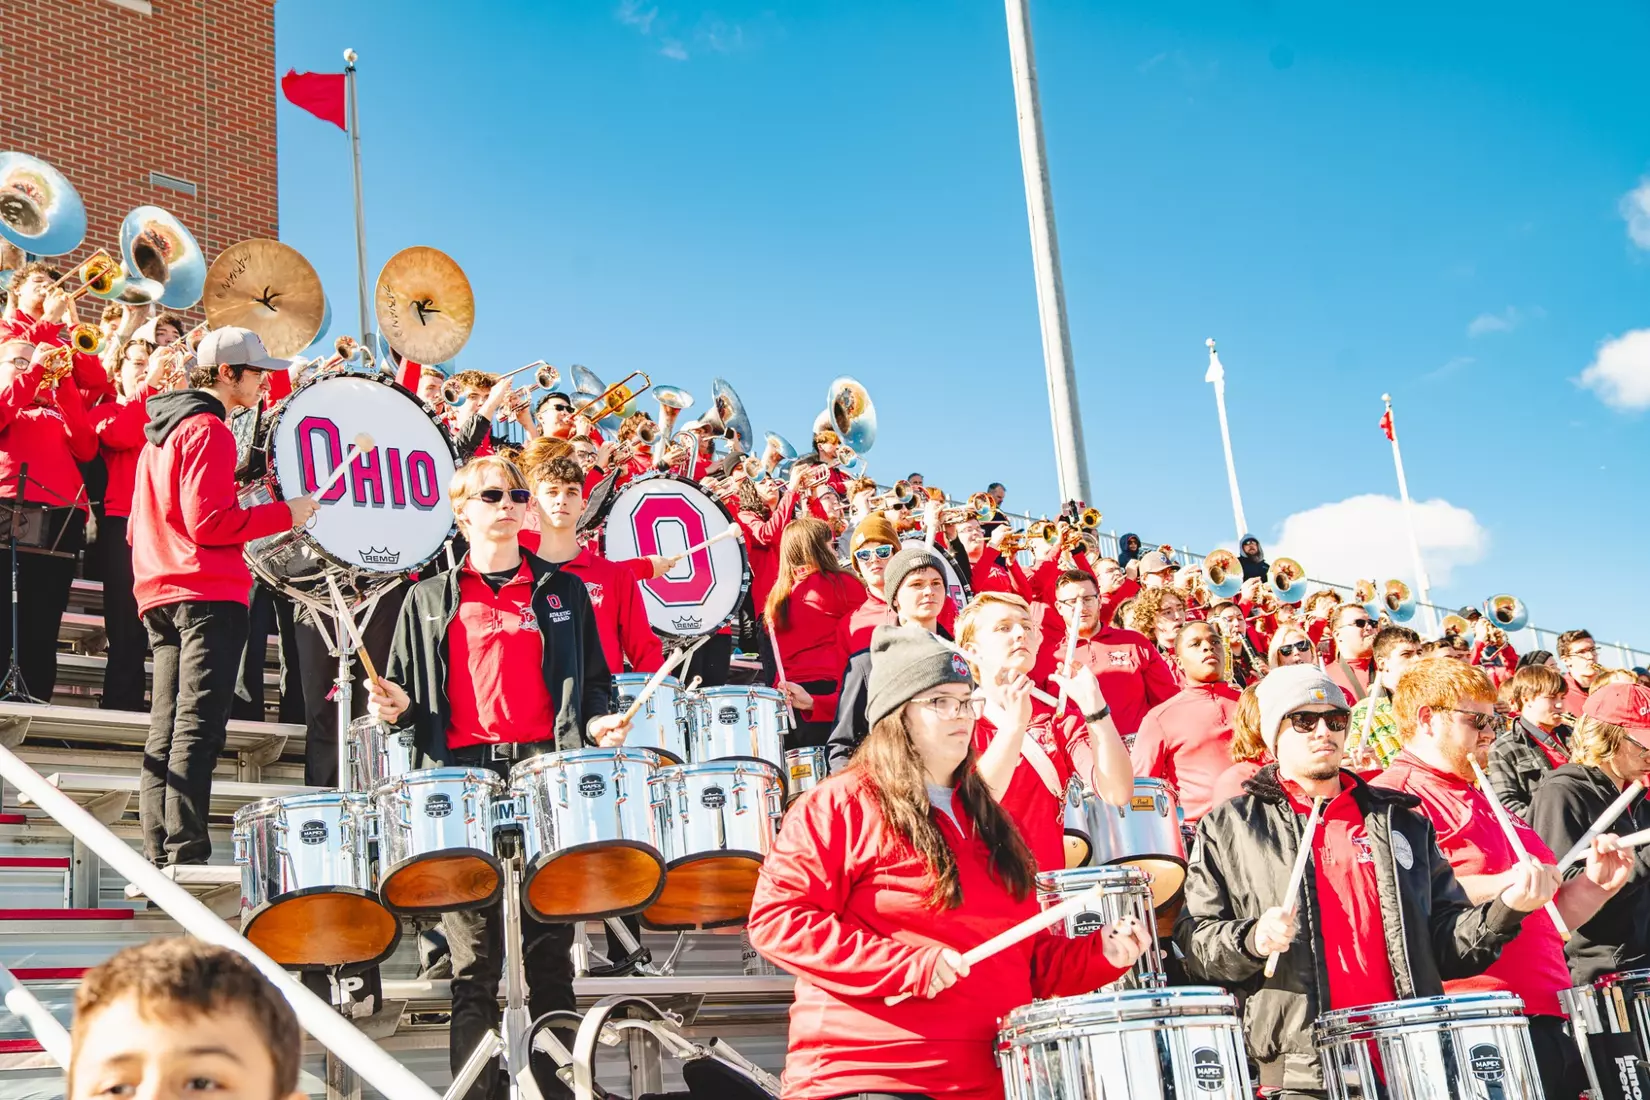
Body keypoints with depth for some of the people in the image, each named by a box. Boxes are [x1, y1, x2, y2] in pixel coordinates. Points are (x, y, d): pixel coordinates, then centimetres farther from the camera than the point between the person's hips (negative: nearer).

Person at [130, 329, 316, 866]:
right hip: (208, 594, -10)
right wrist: (284, 513, -10)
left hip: (161, 592, 10)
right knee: (198, 729, -13)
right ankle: (185, 855, -17)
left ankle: (160, 856, 7)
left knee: (167, 732, 7)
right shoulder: (207, 429, -9)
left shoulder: (162, 428, 21)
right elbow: (209, 521, -18)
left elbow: (138, 527, 24)